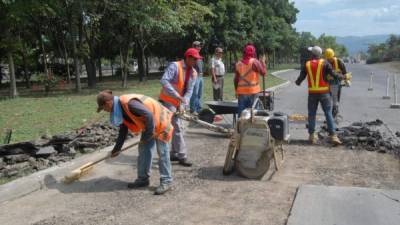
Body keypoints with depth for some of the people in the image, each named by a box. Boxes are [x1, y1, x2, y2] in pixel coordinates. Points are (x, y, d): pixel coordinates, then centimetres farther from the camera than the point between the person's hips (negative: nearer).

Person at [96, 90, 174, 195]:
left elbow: (149, 115, -34)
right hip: (148, 125, 9)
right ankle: (143, 178, 21)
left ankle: (166, 182, 3)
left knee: (162, 153, -4)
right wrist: (117, 148, 12)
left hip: (159, 121, -9)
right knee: (143, 150, 10)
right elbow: (123, 130, 11)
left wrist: (149, 133, -22)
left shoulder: (129, 103, -31)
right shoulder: (120, 108, 1)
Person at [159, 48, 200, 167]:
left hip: (178, 103, 8)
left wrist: (183, 104, -20)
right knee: (177, 128, -9)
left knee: (178, 128, 12)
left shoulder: (194, 73, 2)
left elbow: (189, 91, -4)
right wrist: (177, 96, -35)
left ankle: (174, 154, 24)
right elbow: (164, 81, -31)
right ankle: (182, 156, -3)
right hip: (168, 101, -8)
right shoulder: (175, 66, -18)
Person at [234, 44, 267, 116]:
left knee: (241, 112, 7)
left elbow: (236, 79, 6)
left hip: (241, 91, 3)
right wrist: (263, 62, 3)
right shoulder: (254, 62, -7)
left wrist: (236, 90, 16)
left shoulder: (238, 64, 5)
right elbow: (263, 72, -10)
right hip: (253, 91, -3)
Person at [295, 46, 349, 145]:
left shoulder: (307, 65, 2)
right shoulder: (324, 63, -4)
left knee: (311, 114, 12)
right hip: (324, 92, -1)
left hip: (312, 93, 1)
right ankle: (333, 136, -1)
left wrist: (297, 82, 28)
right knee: (328, 114, 2)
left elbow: (301, 77, 6)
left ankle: (312, 136, 13)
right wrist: (342, 77, 12)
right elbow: (334, 74, -6)